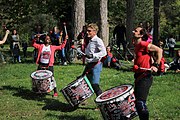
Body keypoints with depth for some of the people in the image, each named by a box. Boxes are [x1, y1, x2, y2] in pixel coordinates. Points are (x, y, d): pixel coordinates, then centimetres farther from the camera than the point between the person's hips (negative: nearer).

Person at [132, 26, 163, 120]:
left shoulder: (143, 44, -14)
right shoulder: (136, 45, 13)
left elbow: (159, 50, -20)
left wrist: (156, 65, -22)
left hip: (145, 77, -10)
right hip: (139, 77, 10)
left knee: (140, 102, -11)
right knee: (136, 101, 16)